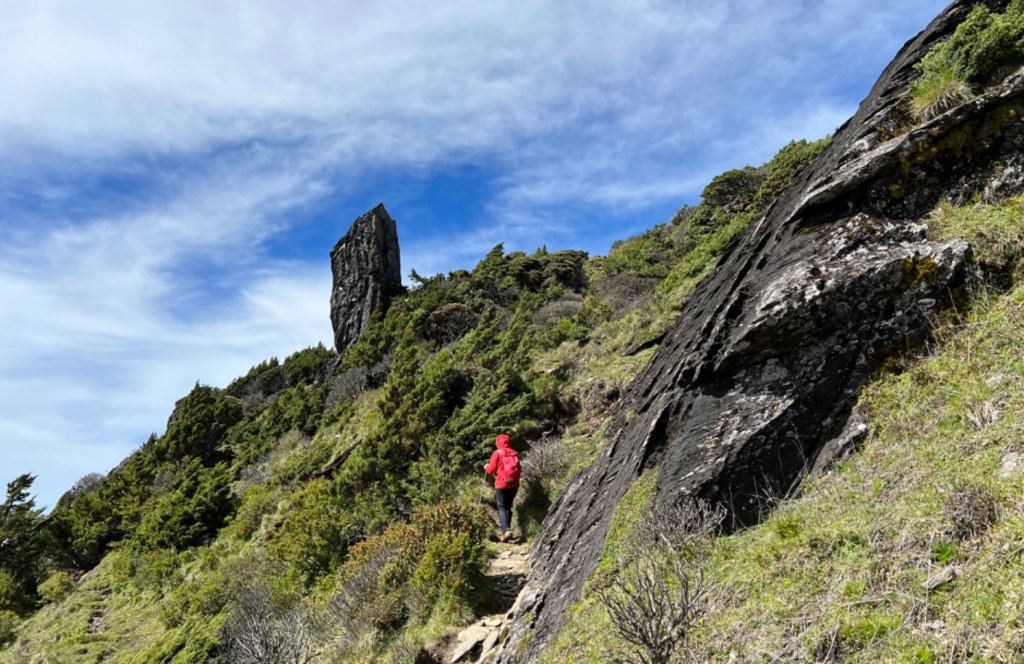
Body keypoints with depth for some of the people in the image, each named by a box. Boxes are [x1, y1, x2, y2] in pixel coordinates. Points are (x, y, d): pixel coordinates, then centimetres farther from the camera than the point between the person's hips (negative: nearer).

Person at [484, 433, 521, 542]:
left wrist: (486, 467, 18)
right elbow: (519, 470, 13)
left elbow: (491, 470, -2)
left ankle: (506, 530, -22)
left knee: (502, 508, -4)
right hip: (514, 484, 5)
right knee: (508, 507, 18)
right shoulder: (515, 453, 7)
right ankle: (506, 530, 21)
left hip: (502, 484, -4)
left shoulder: (497, 453, -5)